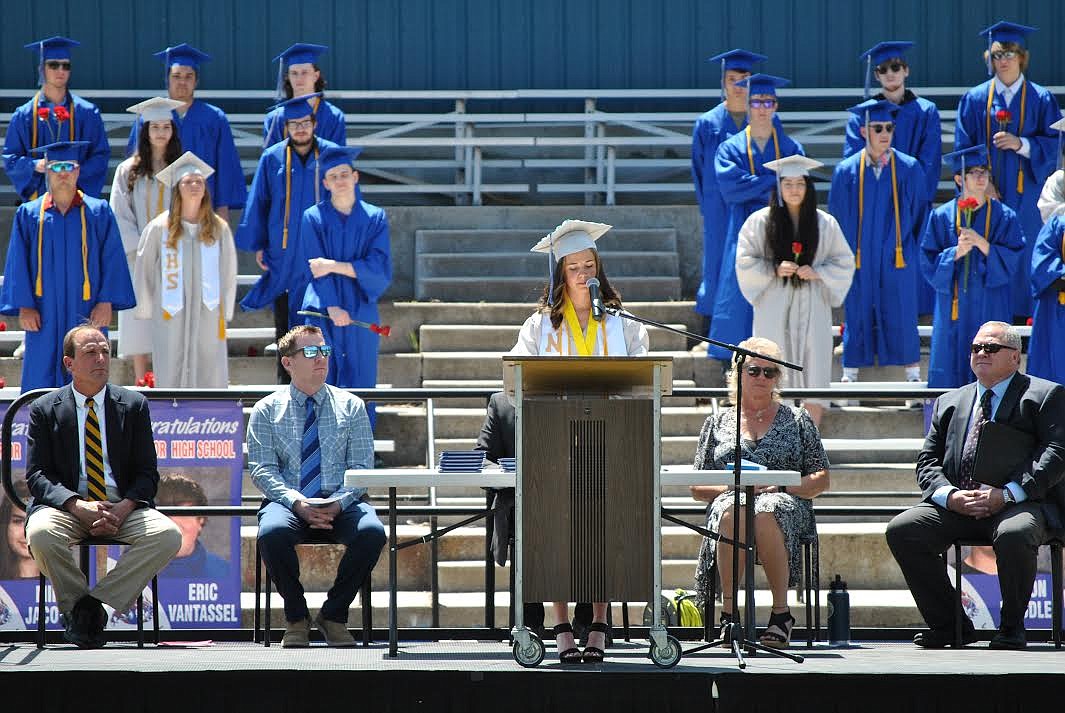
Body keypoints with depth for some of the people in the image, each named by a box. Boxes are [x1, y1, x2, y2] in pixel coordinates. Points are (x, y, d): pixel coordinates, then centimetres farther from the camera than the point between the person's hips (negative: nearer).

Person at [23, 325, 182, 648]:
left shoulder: (133, 405, 10)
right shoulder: (45, 410, 7)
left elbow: (147, 473, 7)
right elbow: (37, 475, -1)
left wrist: (125, 507, -15)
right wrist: (79, 506, -19)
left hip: (122, 506, 2)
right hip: (67, 507, -2)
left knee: (168, 535, -28)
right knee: (40, 534, -35)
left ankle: (95, 605, -20)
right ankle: (78, 606, -11)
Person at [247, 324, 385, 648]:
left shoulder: (351, 407, 11)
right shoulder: (266, 411, 9)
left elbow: (361, 467, 4)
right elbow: (262, 470, -1)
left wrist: (338, 503, -16)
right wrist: (299, 504, -19)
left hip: (342, 503, 1)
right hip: (288, 499, -1)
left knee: (372, 532, -32)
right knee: (272, 533, -36)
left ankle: (334, 615, -10)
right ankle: (296, 618, -11)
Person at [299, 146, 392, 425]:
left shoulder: (375, 218, 4)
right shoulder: (314, 218, 1)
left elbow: (380, 267, -6)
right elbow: (316, 269, -6)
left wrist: (334, 266, -14)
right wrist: (333, 308, -17)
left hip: (360, 313, 1)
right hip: (323, 313, -1)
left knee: (359, 385, 4)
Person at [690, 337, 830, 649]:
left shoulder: (797, 419, 20)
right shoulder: (718, 422, 21)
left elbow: (821, 480, 13)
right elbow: (697, 488, 16)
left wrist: (781, 486, -6)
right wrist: (731, 487, -5)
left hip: (787, 503, -1)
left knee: (765, 512, -41)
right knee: (731, 512, -40)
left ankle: (781, 612, -33)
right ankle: (728, 610, -36)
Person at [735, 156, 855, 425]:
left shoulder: (825, 224, 5)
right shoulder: (761, 221, 1)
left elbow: (844, 262, 9)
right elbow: (745, 262, 3)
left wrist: (818, 272, -9)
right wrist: (774, 270, -14)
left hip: (812, 309, 1)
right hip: (774, 310, -1)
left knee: (812, 373, -1)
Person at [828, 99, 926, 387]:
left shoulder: (909, 169, 0)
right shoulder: (846, 171, 1)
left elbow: (919, 214, 5)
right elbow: (837, 218, 6)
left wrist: (917, 254, 2)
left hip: (898, 256, 0)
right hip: (860, 259, 0)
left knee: (902, 317, 2)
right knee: (858, 317, 4)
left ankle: (913, 375, 11)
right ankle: (850, 376, 11)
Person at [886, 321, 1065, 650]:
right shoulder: (950, 402, 23)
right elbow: (927, 462, 15)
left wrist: (1006, 494, -18)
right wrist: (950, 496, -8)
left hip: (1019, 503, -5)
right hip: (956, 504, 5)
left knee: (1013, 535, -38)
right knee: (902, 530, -19)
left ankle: (1011, 628, -14)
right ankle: (947, 624, -7)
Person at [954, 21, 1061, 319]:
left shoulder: (1041, 100, 4)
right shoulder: (974, 100, 6)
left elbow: (1052, 145, 0)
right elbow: (963, 147, 3)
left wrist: (1021, 144, -16)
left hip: (1026, 193, 0)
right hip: (985, 191, 0)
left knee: (1024, 257, -2)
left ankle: (1023, 314, 4)